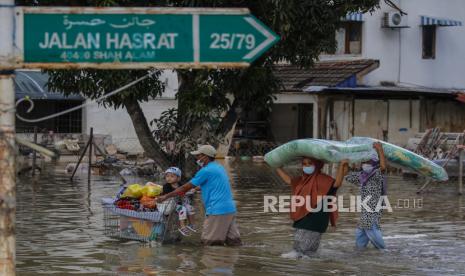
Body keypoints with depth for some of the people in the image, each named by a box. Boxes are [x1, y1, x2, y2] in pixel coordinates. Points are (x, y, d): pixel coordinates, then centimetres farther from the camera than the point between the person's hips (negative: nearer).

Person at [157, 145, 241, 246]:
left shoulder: (206, 171, -9)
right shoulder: (219, 167, 17)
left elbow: (186, 187, -7)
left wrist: (166, 196, -1)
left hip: (217, 211, -9)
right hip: (230, 209, 9)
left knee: (209, 242, -3)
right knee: (234, 241, 7)